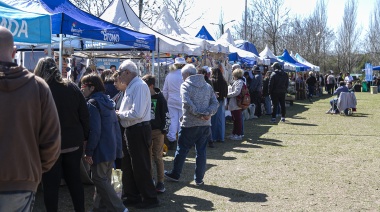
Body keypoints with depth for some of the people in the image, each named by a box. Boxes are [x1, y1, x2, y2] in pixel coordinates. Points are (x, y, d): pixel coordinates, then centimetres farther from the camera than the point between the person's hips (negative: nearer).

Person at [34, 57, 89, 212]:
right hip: (73, 142, 4)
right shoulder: (72, 88, 2)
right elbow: (84, 115, 3)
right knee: (75, 180, 16)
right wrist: (84, 137, 11)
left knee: (51, 184, 5)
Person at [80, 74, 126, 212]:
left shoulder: (92, 103, -14)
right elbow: (114, 126, 16)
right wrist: (117, 145, 19)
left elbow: (94, 130, -20)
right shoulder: (107, 101, 14)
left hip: (100, 149, -9)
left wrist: (88, 152, -16)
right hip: (112, 147, 9)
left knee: (99, 180, -2)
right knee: (104, 179, 14)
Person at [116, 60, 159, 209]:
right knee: (129, 165, 17)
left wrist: (119, 114, -14)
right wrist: (120, 114, 1)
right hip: (131, 131, 10)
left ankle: (150, 199, 12)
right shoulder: (131, 86, 13)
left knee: (141, 167, -1)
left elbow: (137, 113, -27)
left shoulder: (139, 86, -18)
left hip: (139, 131, -10)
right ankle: (133, 197, 29)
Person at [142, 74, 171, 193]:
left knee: (158, 157, -1)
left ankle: (160, 182, 7)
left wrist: (164, 130, -7)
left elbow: (166, 115, -5)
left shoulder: (159, 98, -7)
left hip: (157, 131, -4)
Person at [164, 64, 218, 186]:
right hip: (205, 124, 4)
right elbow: (215, 103, 1)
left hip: (189, 124, -4)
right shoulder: (208, 86, 10)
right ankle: (199, 179, 13)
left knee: (182, 149, 9)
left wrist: (198, 114, -13)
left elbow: (187, 103, -19)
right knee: (201, 151, 9)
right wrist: (208, 113, -9)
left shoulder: (185, 86, -5)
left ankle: (175, 175, 21)